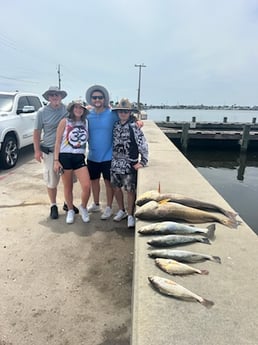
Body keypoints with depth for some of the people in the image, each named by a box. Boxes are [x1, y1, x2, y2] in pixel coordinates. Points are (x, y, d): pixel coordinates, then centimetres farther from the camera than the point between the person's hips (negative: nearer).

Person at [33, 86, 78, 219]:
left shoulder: (68, 109, 1)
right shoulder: (42, 112, -1)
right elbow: (37, 132, 2)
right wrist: (37, 150, -4)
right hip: (50, 152, -1)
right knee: (51, 181, 6)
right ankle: (53, 206, 24)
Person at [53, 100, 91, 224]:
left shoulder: (86, 122, 9)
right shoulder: (64, 122, -1)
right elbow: (58, 142, -2)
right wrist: (56, 160, -7)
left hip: (80, 158, 2)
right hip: (65, 157, -2)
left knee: (87, 186, -10)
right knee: (68, 187, 9)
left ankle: (83, 207, 19)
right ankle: (70, 210, 31)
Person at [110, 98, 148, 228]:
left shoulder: (133, 127, -9)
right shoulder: (115, 126, 6)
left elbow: (143, 145, -11)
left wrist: (143, 162, -14)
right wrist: (112, 158, 12)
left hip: (130, 164, -5)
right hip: (115, 162, 5)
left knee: (130, 190, 1)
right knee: (116, 187, 12)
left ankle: (130, 215, 16)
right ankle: (121, 210, 32)